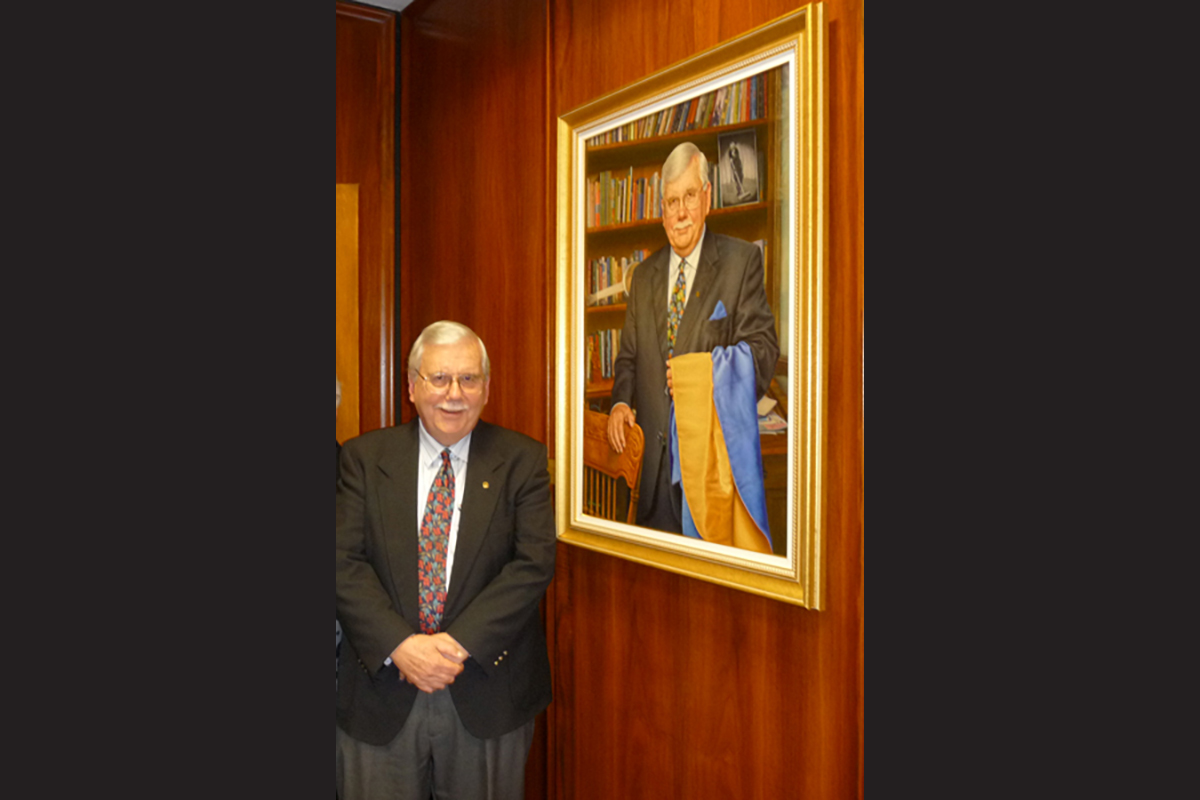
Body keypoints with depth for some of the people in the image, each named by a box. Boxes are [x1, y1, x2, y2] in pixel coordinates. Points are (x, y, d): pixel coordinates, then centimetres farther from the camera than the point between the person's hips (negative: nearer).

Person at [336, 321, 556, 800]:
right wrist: (400, 646, -18)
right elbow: (344, 562, -6)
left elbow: (535, 563, -9)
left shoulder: (522, 461, -2)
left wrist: (459, 644, -17)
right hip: (381, 691, 1)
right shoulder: (364, 458, 1)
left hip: (488, 694, 0)